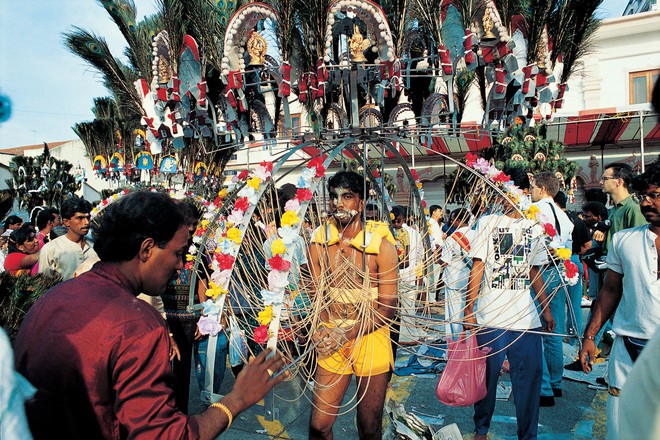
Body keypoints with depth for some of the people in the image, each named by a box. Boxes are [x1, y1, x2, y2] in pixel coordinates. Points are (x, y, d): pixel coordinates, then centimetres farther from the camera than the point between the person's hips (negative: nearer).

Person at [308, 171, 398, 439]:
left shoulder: (381, 245, -11)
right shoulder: (319, 243, -2)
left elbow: (387, 308, -10)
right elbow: (316, 294, 6)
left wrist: (347, 334, -20)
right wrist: (320, 330, -12)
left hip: (370, 338, -2)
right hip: (332, 342, 2)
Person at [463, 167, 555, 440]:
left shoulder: (533, 227, 10)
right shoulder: (488, 222, -1)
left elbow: (534, 272, 17)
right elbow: (477, 268, -4)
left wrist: (546, 310, 15)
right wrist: (469, 310, -8)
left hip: (526, 318, 3)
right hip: (490, 318, -3)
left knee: (530, 377, 6)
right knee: (486, 376, 7)